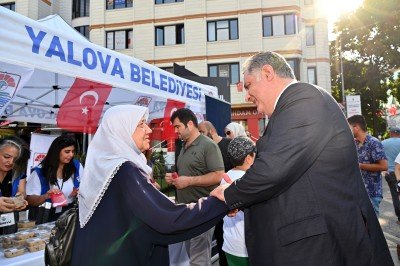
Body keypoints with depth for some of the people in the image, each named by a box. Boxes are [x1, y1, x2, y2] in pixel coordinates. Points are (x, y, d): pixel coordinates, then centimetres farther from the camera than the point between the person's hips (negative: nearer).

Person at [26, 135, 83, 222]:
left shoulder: (77, 166, 4)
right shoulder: (40, 172, -3)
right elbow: (30, 200, -4)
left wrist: (78, 193, -9)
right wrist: (46, 196, -22)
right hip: (47, 217, -1)